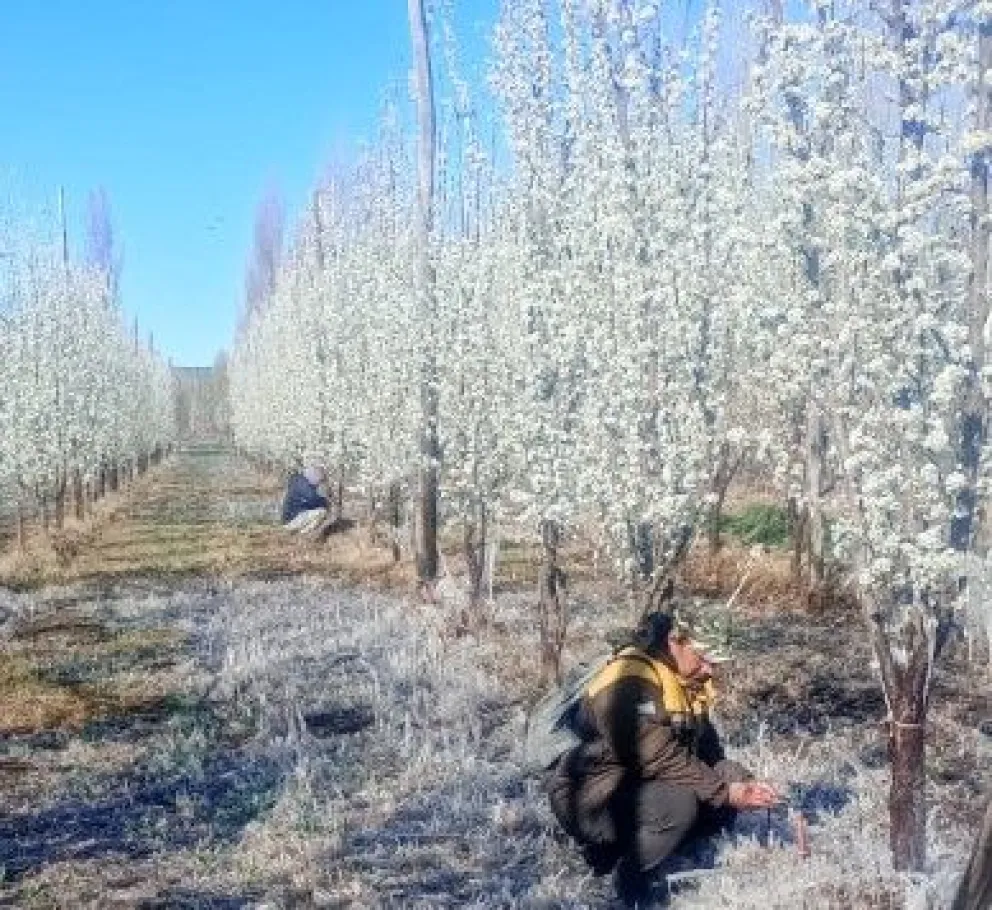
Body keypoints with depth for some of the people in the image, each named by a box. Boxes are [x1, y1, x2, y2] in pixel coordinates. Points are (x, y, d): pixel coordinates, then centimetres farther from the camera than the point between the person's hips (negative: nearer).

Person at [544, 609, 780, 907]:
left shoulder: (688, 685, 6)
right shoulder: (631, 680, -24)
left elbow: (709, 753, 7)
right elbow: (660, 759, -28)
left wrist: (742, 784, -10)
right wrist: (725, 791, -24)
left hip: (637, 789, 10)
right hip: (593, 797, -10)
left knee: (722, 803, -3)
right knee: (679, 804, -32)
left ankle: (625, 845, 3)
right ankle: (627, 878, -8)